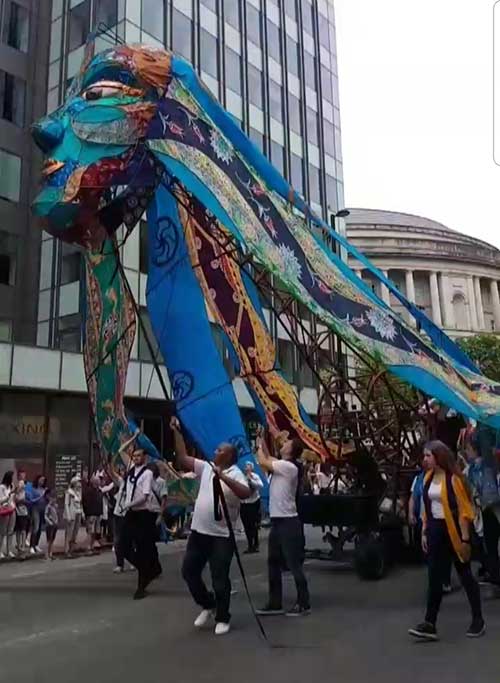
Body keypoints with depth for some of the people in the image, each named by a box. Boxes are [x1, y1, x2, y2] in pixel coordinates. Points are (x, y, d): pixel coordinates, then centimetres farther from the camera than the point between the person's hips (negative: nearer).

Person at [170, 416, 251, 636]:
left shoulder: (235, 474, -11)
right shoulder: (206, 467, 7)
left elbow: (246, 493, -30)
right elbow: (182, 457, 7)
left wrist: (223, 477, -35)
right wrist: (177, 431, 2)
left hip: (221, 536, -7)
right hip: (198, 532, 7)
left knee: (220, 579, 1)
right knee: (189, 571, 13)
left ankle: (222, 619, 19)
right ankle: (208, 605, 33)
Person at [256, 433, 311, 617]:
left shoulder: (289, 467, -17)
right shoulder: (281, 465, 10)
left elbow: (263, 462, -16)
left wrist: (259, 446, 0)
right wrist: (262, 442, 17)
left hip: (288, 521, -10)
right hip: (277, 520, 10)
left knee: (294, 564, -2)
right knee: (273, 563, 13)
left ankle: (303, 604, 8)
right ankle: (275, 603, 21)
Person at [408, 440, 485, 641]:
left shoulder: (453, 478, -15)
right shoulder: (428, 478, 6)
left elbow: (464, 510, -14)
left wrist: (465, 539, -16)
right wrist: (424, 532, 11)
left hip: (453, 530, -6)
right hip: (435, 530, 6)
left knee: (465, 575, 9)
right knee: (434, 577, 3)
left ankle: (478, 620, 25)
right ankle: (430, 624, 5)